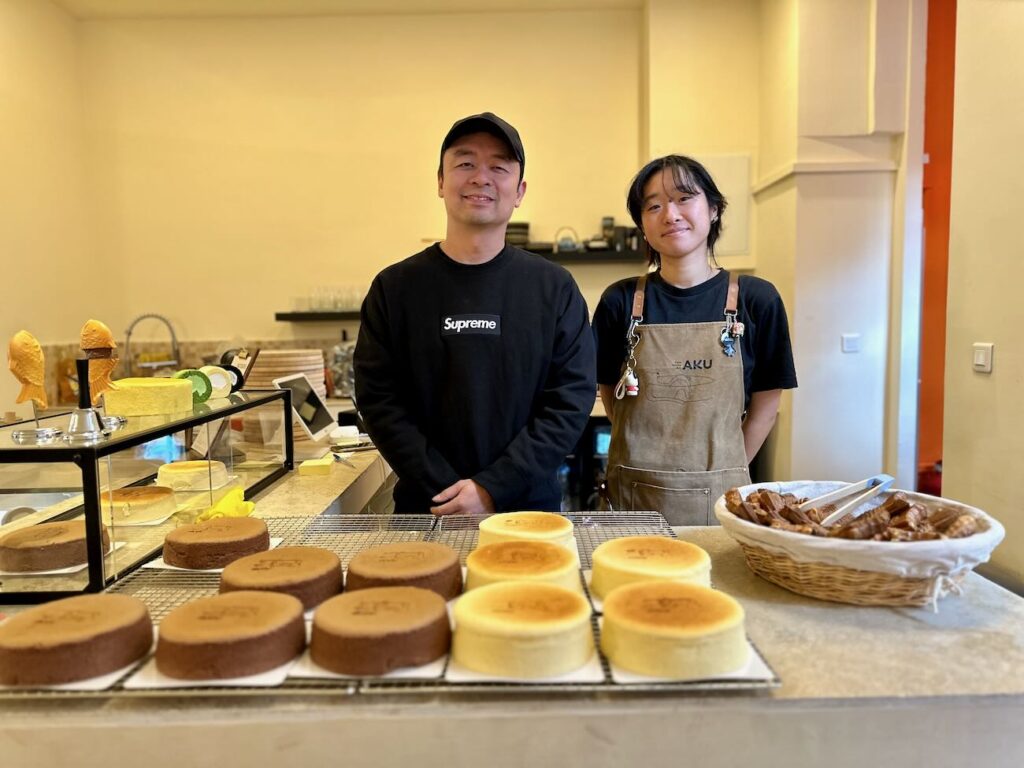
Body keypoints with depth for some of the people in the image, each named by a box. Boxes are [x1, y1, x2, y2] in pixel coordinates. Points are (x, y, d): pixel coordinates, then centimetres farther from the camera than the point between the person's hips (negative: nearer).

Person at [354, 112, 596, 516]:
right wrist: (445, 491, -15)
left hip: (530, 509, 0)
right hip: (424, 511, 1)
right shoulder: (394, 287, -1)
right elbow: (379, 401, -5)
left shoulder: (554, 288, -3)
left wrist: (493, 488, -16)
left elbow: (572, 399, -8)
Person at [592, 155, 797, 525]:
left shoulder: (757, 300, -3)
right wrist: (651, 467, 2)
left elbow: (765, 407, 3)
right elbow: (610, 395, 5)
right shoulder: (620, 301, -3)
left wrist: (725, 473, 1)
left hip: (719, 497, 0)